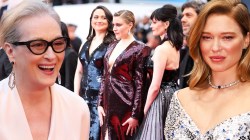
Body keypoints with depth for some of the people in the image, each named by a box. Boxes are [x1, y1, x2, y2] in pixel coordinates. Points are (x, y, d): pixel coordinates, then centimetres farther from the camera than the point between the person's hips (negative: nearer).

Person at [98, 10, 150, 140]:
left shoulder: (139, 49, -7)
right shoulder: (112, 47, 12)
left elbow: (140, 84, -11)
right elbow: (105, 77, 14)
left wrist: (135, 115, -14)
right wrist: (100, 103, 7)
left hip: (125, 104, -6)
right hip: (108, 103, 6)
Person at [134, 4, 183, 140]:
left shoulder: (162, 49, -18)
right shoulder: (175, 47, 8)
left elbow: (155, 86, -19)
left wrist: (144, 110, -10)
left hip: (161, 99, -9)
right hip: (173, 97, 9)